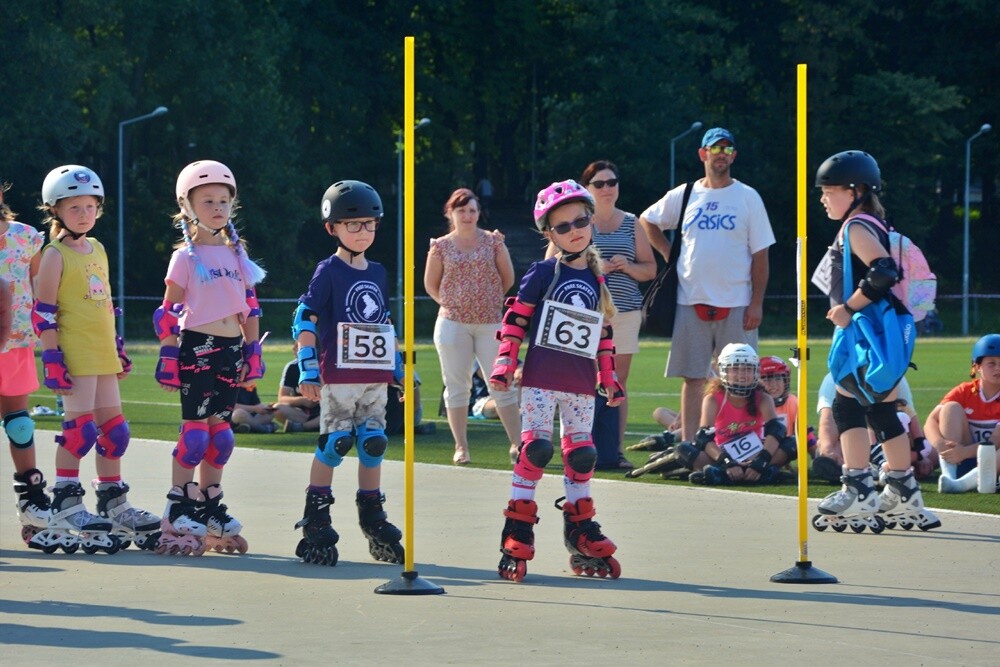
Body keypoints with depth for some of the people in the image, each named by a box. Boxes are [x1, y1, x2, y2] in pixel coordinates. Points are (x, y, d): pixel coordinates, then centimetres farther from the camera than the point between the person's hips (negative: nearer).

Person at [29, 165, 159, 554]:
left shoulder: (98, 250, 15)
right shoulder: (55, 255, -7)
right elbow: (43, 313, -11)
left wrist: (118, 348, 23)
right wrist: (52, 359, -16)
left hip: (103, 354, 7)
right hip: (74, 353, -7)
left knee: (113, 426, 9)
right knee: (80, 425, -12)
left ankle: (114, 504, 19)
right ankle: (65, 507, -6)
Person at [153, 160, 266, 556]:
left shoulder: (237, 253, 12)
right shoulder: (186, 256, -2)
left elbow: (250, 309, 14)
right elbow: (168, 314, -4)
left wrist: (253, 354, 10)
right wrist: (168, 357, -9)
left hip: (232, 349, 5)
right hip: (197, 346, -5)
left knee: (220, 431, 8)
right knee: (195, 430, -8)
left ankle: (210, 511, 16)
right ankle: (178, 513, -4)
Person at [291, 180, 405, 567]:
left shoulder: (377, 273, 14)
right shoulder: (329, 271, -5)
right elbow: (305, 321, -9)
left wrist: (400, 370, 21)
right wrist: (308, 372, -15)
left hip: (375, 379, 6)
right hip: (338, 378, -6)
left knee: (373, 445, 7)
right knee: (334, 444, -6)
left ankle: (373, 521, 17)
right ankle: (315, 523, 0)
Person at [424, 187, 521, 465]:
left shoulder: (493, 242, 3)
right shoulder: (441, 247, 2)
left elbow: (508, 278, 9)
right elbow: (431, 284, 9)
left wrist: (492, 302, 8)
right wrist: (453, 305, 3)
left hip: (491, 322, 0)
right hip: (453, 324, 0)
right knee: (457, 385, 3)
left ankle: (516, 443, 4)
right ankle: (461, 446, 8)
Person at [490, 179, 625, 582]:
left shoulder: (597, 281, 13)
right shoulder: (543, 274, -1)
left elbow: (604, 333, 19)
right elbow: (516, 319, -1)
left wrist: (609, 378, 18)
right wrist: (504, 363, -9)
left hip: (581, 385, 4)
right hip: (540, 379, -4)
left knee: (581, 454, 6)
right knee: (535, 449, -9)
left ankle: (581, 537, 15)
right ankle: (517, 535, -5)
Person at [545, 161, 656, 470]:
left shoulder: (631, 224, 15)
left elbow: (650, 270, 17)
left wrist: (627, 266, -4)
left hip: (625, 313, 3)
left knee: (618, 381, 2)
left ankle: (614, 450, 4)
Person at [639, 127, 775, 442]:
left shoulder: (748, 197, 2)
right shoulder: (684, 196, 8)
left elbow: (760, 254, 0)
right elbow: (647, 221, 24)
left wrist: (756, 302, -7)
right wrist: (669, 254, 10)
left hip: (736, 304, -2)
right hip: (691, 300, 2)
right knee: (692, 377, 4)